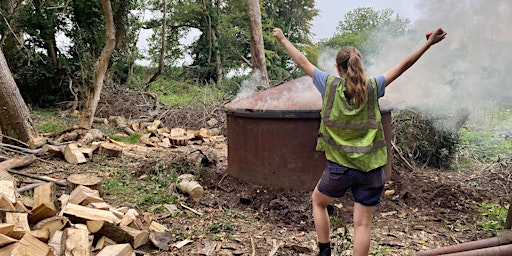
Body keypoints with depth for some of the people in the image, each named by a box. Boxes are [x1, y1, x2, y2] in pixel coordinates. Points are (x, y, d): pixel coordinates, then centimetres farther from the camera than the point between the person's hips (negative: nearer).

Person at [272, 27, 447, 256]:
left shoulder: (330, 85, -5)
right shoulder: (372, 87, -2)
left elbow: (303, 62, 5)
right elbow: (403, 66, 3)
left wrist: (282, 39, 16)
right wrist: (429, 43, 8)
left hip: (339, 166, -1)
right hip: (370, 168, 1)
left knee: (318, 203, 26)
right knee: (363, 223, 7)